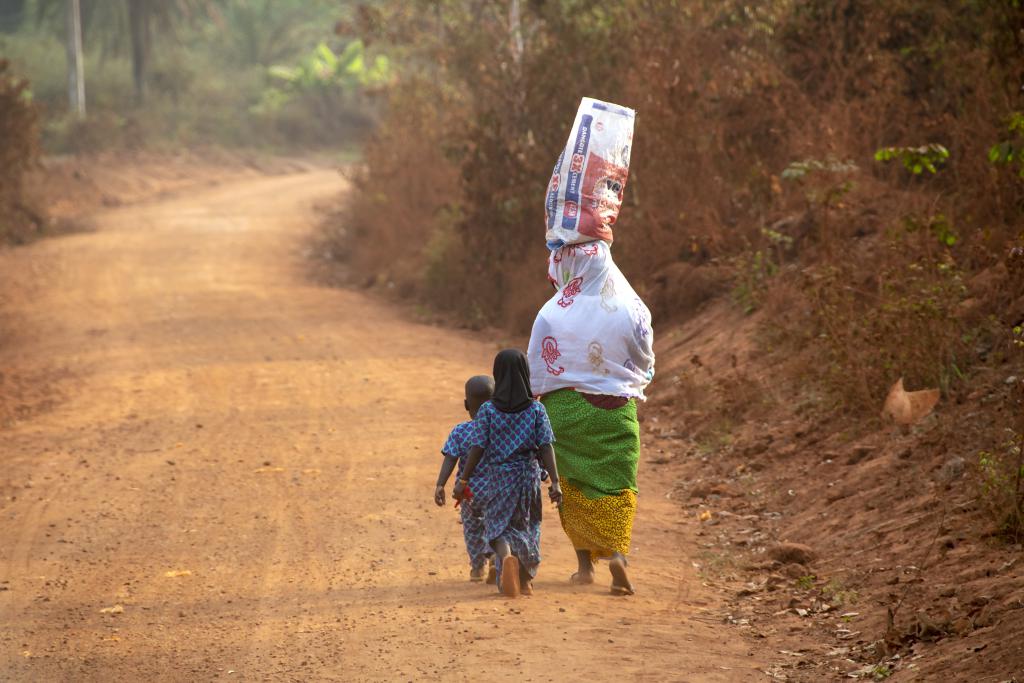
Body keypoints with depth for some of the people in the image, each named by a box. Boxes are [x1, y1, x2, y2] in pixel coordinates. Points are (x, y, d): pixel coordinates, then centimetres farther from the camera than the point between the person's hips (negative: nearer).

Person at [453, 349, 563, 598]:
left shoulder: (488, 410, -7)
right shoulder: (536, 410, -5)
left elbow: (477, 449, -8)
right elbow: (546, 448, -10)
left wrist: (463, 481, -1)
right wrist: (555, 482, -9)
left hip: (498, 477, -1)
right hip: (528, 476, 1)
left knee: (498, 525, 9)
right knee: (526, 526, 18)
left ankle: (506, 555, -24)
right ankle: (525, 581, 26)